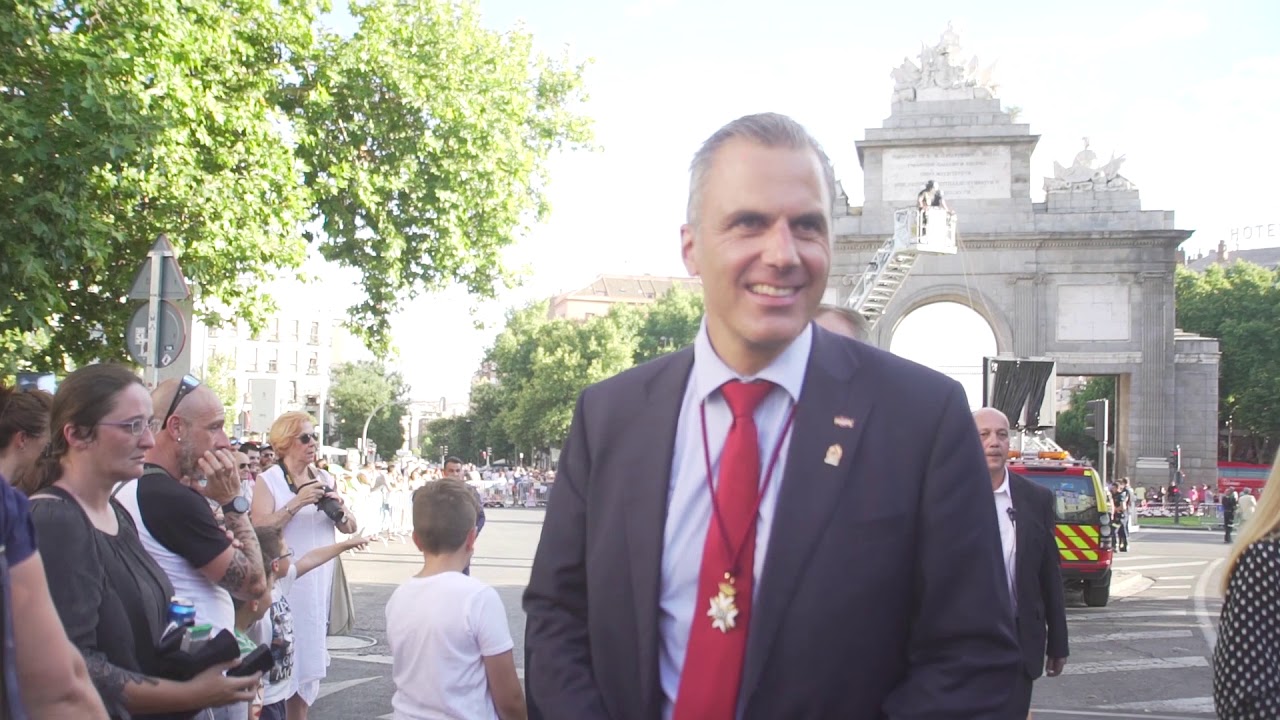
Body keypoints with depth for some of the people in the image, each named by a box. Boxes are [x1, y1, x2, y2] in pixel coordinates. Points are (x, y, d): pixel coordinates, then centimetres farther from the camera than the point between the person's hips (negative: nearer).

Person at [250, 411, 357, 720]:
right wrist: (296, 503, -23)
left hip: (319, 580, 6)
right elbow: (260, 530, -18)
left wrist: (338, 509, -11)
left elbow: (350, 528, 9)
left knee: (310, 651, 11)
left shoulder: (324, 479, 10)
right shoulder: (268, 480, -6)